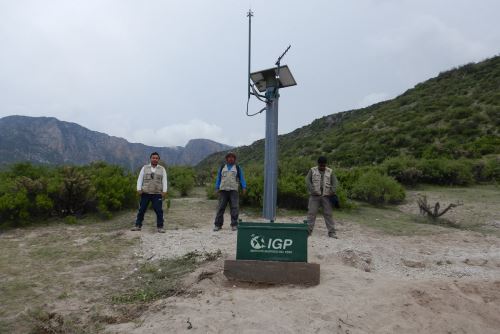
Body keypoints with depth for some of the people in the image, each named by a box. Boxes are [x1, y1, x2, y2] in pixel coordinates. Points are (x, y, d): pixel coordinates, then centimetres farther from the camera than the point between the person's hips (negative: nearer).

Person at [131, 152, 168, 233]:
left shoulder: (162, 169, 8)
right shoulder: (145, 168, 9)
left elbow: (164, 181, 3)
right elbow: (140, 179, 6)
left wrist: (164, 191, -6)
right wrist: (139, 189, -4)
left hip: (157, 194, -1)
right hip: (145, 193, 1)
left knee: (159, 211, -3)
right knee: (141, 210, 5)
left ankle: (160, 227, 5)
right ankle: (138, 225, 16)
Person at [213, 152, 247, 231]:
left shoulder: (238, 168, 11)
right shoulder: (222, 167, 15)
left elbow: (242, 178, 8)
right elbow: (218, 178, 16)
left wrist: (244, 187, -5)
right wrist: (217, 188, 7)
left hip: (233, 190, -1)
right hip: (223, 190, 1)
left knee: (234, 207, -7)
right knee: (221, 207, -1)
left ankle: (234, 225, 0)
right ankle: (218, 225, 4)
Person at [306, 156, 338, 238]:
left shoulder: (330, 171, 10)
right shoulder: (312, 170, 7)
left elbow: (334, 182, 5)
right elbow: (307, 180, -1)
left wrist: (333, 191, -11)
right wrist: (312, 190, -14)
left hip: (326, 196, 1)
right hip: (315, 195, -1)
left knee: (328, 214, 2)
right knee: (311, 213, -3)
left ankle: (331, 232, 6)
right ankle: (308, 230, 2)